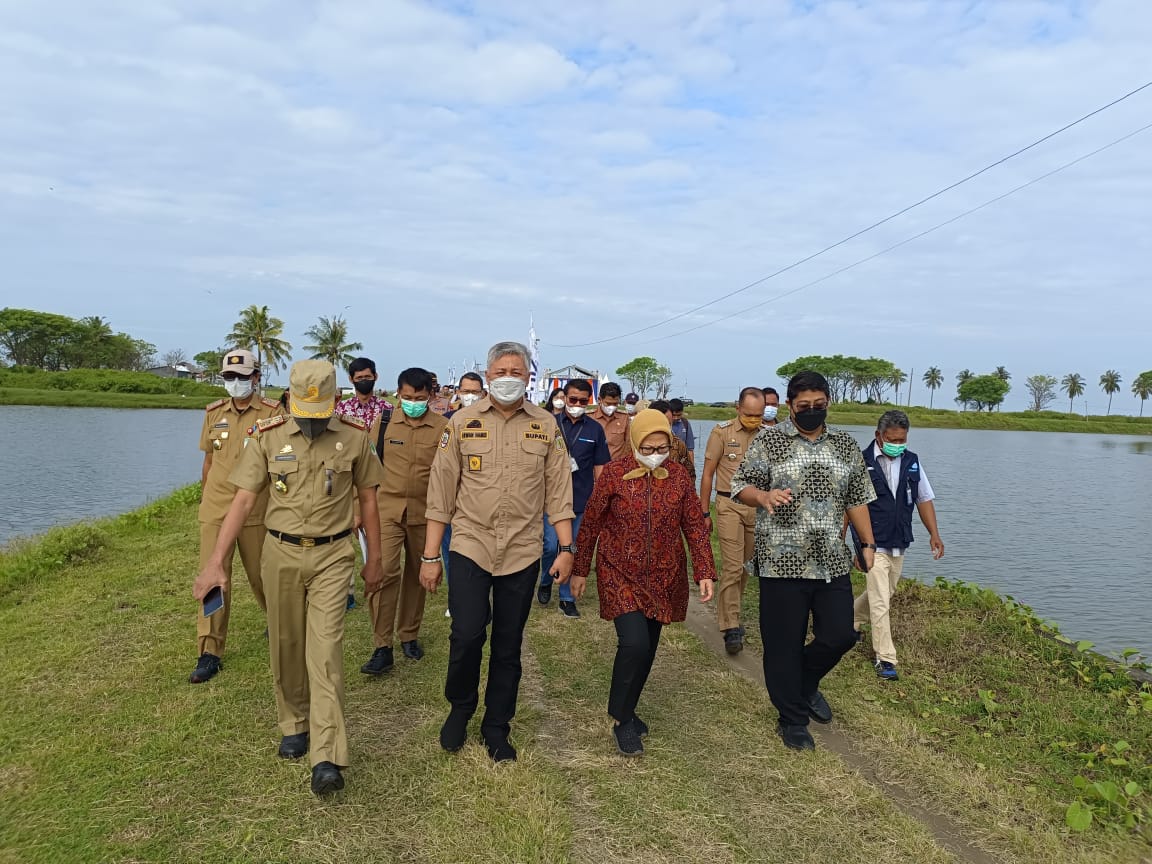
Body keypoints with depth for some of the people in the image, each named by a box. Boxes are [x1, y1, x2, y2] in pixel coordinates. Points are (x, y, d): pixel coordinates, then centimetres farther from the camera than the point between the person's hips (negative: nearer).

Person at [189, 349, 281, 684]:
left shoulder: (272, 413, -5)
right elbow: (208, 459, 17)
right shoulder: (214, 413, 8)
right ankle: (209, 654, 8)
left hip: (255, 510, -3)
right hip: (215, 509, 3)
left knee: (260, 574, 11)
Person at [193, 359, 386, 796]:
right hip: (281, 552, 2)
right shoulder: (267, 437, -3)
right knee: (286, 648, 12)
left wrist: (374, 559, 9)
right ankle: (295, 724, 34)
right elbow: (243, 500, -3)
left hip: (332, 554, -2)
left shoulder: (354, 437, -4)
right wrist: (216, 562, -9)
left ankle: (326, 757, -7)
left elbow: (367, 499, 5)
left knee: (325, 650, -8)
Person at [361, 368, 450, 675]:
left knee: (416, 575, 12)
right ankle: (382, 647, -4)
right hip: (387, 509, 0)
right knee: (383, 571, -12)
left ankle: (409, 634, 31)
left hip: (425, 512, 0)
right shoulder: (383, 423, 0)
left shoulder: (443, 428, -3)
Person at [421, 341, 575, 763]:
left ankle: (496, 727, 29)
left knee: (508, 645, 10)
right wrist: (430, 556, -1)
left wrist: (567, 548, -1)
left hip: (523, 551, 1)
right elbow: (441, 491, 0)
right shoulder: (462, 422, -1)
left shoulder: (546, 426, 2)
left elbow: (558, 491, 4)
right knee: (467, 635, -9)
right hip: (470, 546, -1)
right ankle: (460, 707, 22)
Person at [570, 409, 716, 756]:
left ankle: (627, 710, 34)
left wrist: (705, 572, -4)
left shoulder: (678, 475, -2)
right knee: (634, 644, -16)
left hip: (663, 578, 4)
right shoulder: (614, 473, -10)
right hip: (621, 574, -3)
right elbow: (590, 524, -2)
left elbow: (695, 526, 2)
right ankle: (623, 721, 5)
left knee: (648, 648, 11)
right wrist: (580, 570, 2)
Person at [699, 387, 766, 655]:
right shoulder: (721, 432, -5)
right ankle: (731, 628, -3)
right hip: (730, 505, -3)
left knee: (745, 566, 12)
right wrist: (704, 513, 0)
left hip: (759, 507, 4)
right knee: (732, 567, -8)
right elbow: (707, 474, 0)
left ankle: (730, 614, 29)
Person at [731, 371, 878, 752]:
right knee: (784, 645, 4)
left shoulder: (846, 444, 9)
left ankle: (806, 684, 36)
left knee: (840, 635, 6)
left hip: (832, 561, 4)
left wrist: (868, 543, 12)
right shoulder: (769, 441, -3)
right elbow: (740, 486, -4)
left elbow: (857, 499, 15)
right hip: (782, 561, -4)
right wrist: (764, 496, -25)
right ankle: (792, 721, 23)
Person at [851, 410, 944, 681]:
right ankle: (885, 658, 3)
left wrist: (934, 534, 6)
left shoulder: (912, 462, 4)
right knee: (880, 602, -6)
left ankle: (851, 621, 44)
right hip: (874, 545, -6)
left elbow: (924, 499, 13)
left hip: (899, 545, 6)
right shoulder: (862, 463, -12)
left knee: (881, 593, 20)